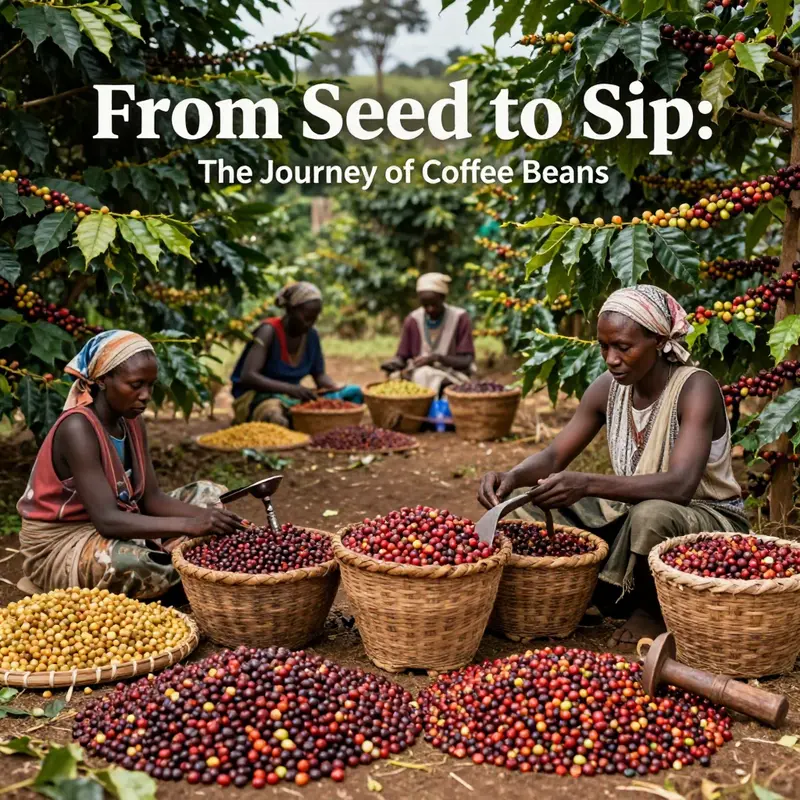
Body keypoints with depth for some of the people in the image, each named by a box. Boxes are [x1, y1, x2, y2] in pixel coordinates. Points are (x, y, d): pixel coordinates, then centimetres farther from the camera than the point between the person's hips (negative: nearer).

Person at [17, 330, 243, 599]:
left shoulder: (131, 422, 1)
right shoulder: (77, 428, -26)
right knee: (139, 567, -40)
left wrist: (203, 516, -22)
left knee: (207, 494, 8)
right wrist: (188, 525, -41)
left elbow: (152, 498, -3)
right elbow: (106, 519, -35)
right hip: (60, 544, -9)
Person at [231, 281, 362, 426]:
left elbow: (319, 375, 12)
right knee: (278, 419, -43)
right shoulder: (269, 331, -17)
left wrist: (336, 389, -12)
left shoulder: (311, 335, 3)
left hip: (293, 397, 7)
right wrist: (290, 388, -39)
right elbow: (248, 376, -27)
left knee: (353, 393, -8)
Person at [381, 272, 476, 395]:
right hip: (417, 376, 3)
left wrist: (437, 357, -24)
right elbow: (401, 357, 6)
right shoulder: (413, 320, 2)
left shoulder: (460, 319, -6)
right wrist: (392, 364, -18)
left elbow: (467, 361, -9)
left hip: (452, 377, -3)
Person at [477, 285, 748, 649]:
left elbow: (680, 485, -36)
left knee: (650, 514, -40)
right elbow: (553, 457, -2)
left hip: (709, 519, -6)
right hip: (630, 513, 6)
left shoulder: (695, 388, -23)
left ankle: (652, 611, -9)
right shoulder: (609, 388, -5)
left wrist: (586, 484, -48)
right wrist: (512, 477, -26)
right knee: (523, 502, -7)